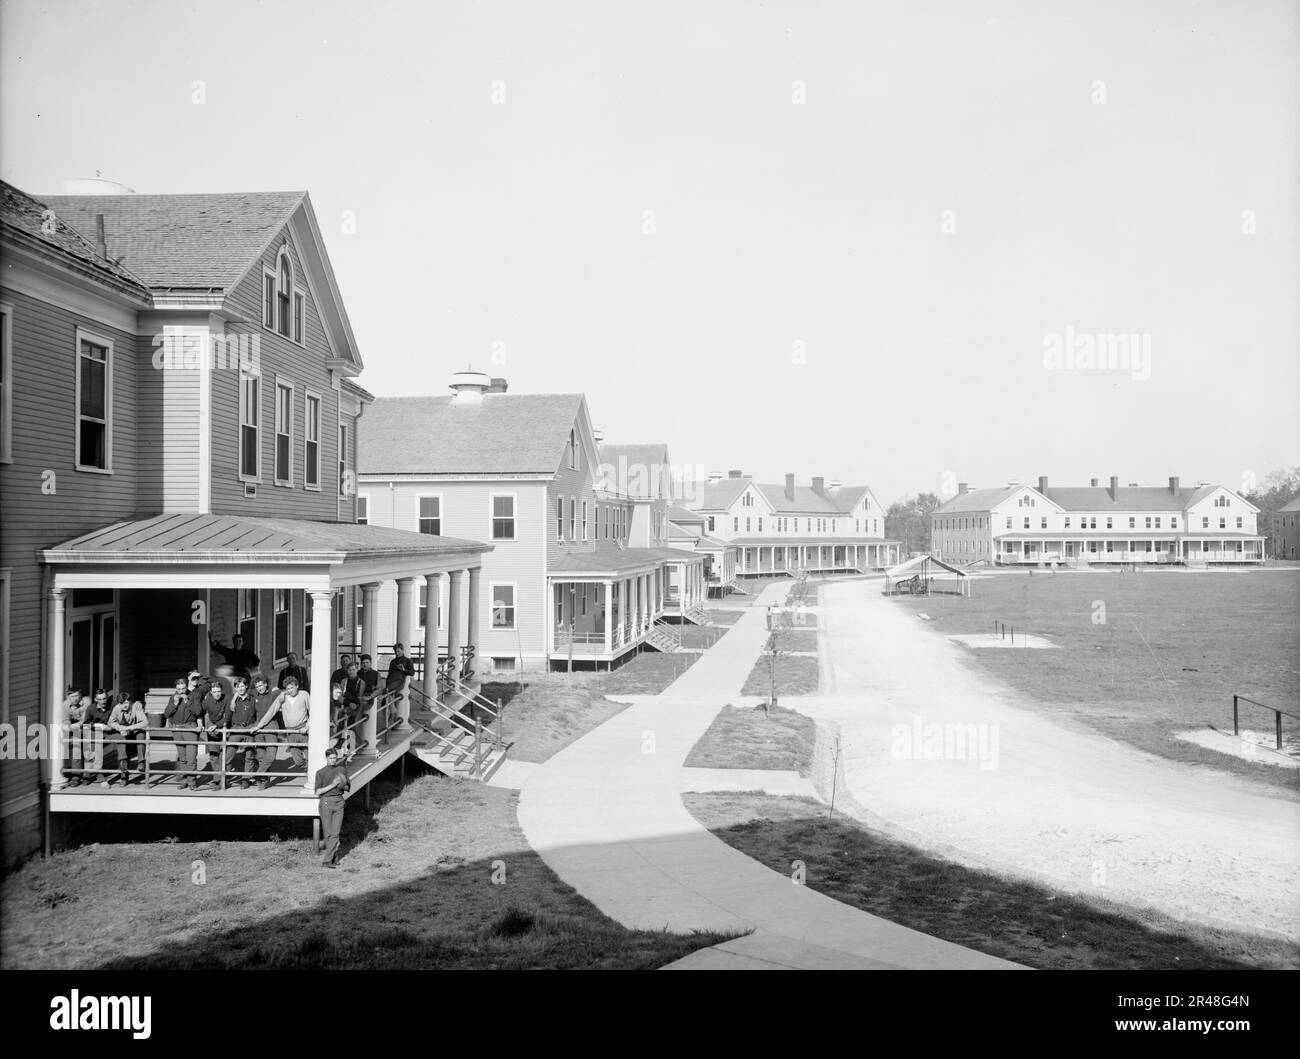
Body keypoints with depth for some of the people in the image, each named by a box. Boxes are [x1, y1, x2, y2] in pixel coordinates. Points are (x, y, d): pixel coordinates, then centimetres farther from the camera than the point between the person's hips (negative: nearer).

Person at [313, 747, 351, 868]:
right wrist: (332, 785, -13)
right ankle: (335, 858, 11)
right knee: (328, 833, -1)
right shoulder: (320, 773, 1)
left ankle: (328, 860, -1)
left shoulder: (342, 770, 11)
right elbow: (317, 792, -5)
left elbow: (347, 787, 21)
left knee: (335, 833, -5)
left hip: (339, 802, 2)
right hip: (326, 802, -2)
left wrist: (344, 787, -3)